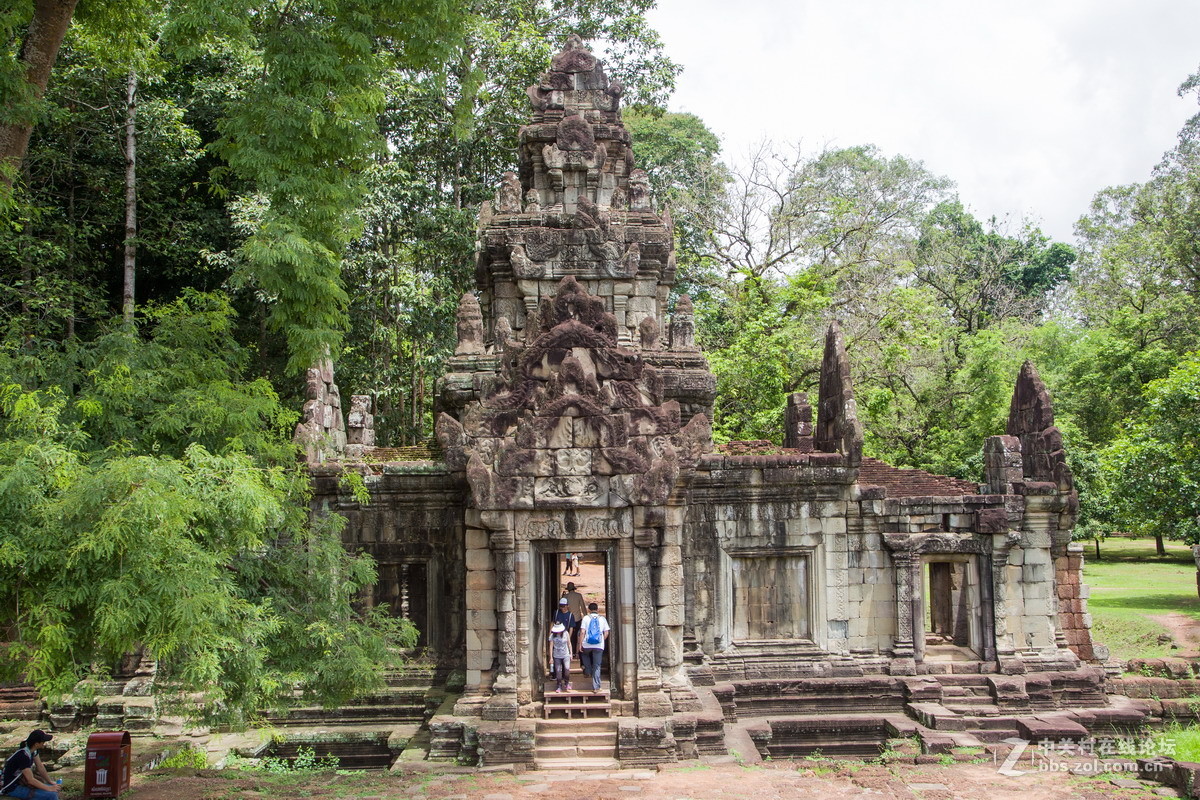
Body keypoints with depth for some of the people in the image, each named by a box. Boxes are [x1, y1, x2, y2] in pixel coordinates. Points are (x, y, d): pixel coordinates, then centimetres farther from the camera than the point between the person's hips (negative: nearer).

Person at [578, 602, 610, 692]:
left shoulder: (586, 618, 1)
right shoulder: (602, 619, 6)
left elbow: (582, 632, -5)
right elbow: (606, 633, 4)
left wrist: (580, 644, -1)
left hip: (587, 645, -1)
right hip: (599, 646, 1)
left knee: (584, 654, 34)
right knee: (597, 666, 6)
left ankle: (588, 670, 22)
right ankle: (596, 687, 3)